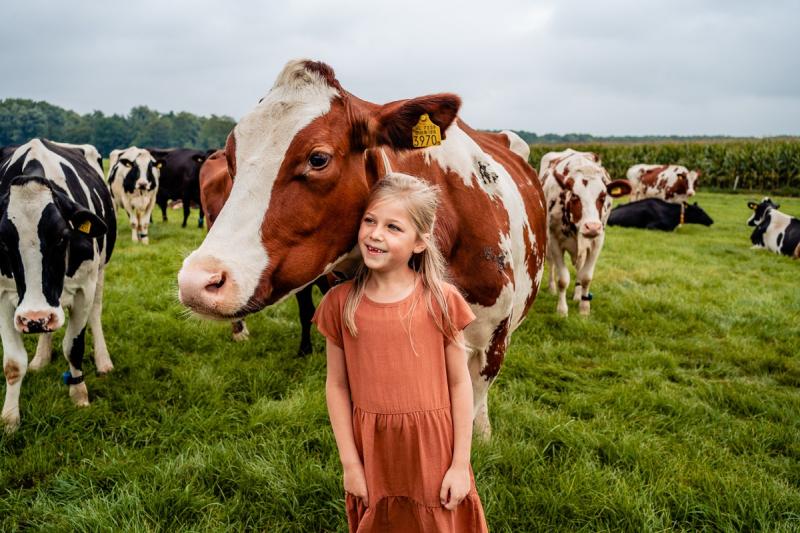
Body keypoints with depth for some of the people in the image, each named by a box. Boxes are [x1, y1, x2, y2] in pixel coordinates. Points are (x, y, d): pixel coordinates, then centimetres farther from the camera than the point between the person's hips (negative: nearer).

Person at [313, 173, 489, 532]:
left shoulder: (441, 300, -10)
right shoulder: (340, 303, -7)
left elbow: (460, 383, -5)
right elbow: (337, 385, -2)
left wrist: (461, 465, -5)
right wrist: (350, 463, -2)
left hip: (433, 452, -1)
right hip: (372, 453, 1)